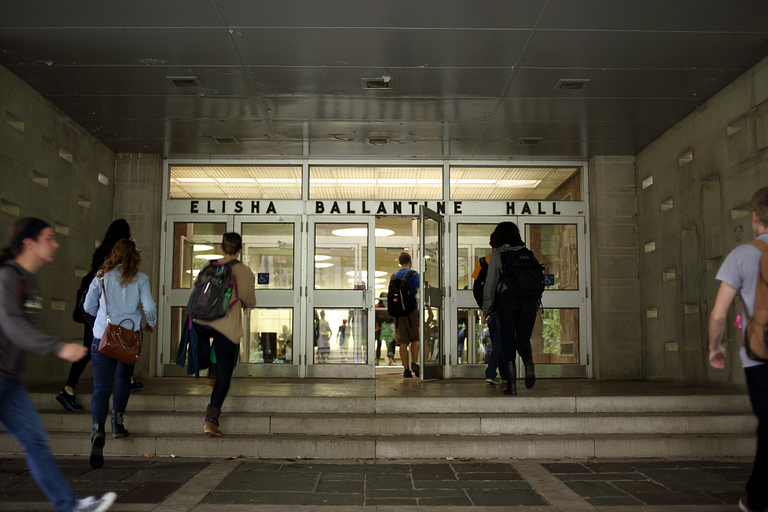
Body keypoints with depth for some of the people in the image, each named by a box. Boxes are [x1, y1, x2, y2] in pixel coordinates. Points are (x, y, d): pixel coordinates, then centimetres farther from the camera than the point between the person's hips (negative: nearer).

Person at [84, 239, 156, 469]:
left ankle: (98, 428, -25)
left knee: (101, 388, -4)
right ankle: (118, 422, 26)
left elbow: (89, 307, 8)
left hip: (102, 337, 0)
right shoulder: (140, 279, 0)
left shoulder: (102, 277, 4)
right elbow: (149, 307, -6)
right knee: (123, 377, 25)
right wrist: (151, 324, 15)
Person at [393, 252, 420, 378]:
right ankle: (414, 363, -7)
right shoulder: (413, 274, -3)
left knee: (402, 341, 2)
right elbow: (418, 292, -12)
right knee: (415, 338, 9)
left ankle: (406, 369, 0)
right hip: (411, 309, -4)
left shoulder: (394, 276, 12)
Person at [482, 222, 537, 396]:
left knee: (507, 342, 4)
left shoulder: (497, 255, 5)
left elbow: (491, 283, 1)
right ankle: (529, 365, -21)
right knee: (523, 340, 10)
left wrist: (487, 309, 4)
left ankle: (511, 384, -1)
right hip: (529, 298, 3)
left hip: (507, 298, -3)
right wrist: (535, 305, 18)